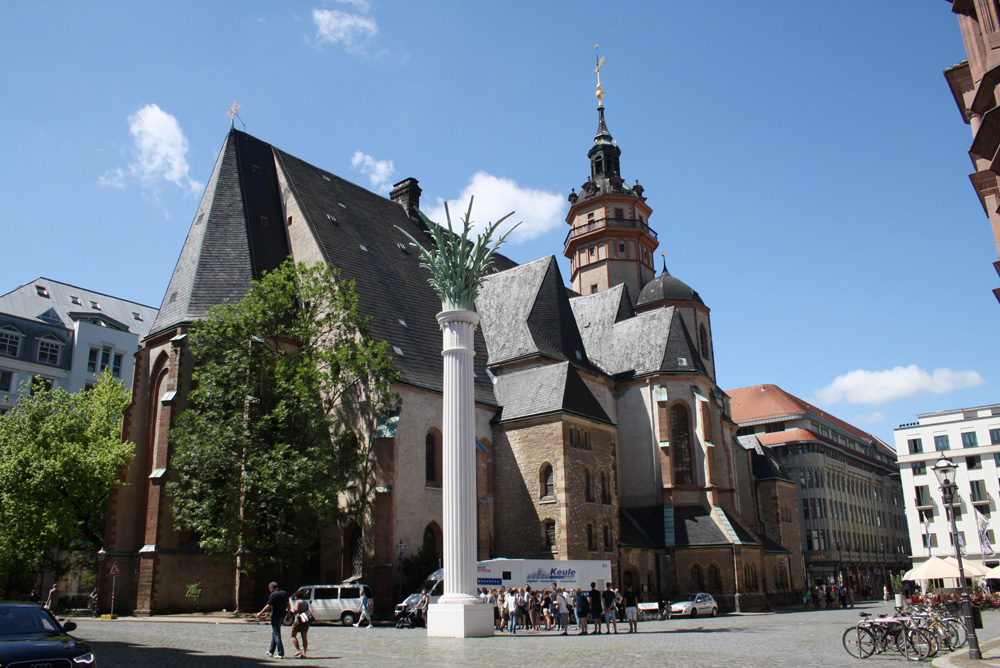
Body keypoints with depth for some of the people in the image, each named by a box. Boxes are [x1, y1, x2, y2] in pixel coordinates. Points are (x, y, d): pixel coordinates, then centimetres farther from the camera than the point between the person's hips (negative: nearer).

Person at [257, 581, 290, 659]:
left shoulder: (273, 595, -13)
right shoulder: (285, 593, 7)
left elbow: (268, 606, -13)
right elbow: (288, 604, 11)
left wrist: (260, 613, -1)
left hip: (275, 616, -7)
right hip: (282, 616, 7)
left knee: (277, 635, -3)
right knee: (274, 633, 21)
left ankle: (281, 653, -5)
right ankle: (271, 652, 27)